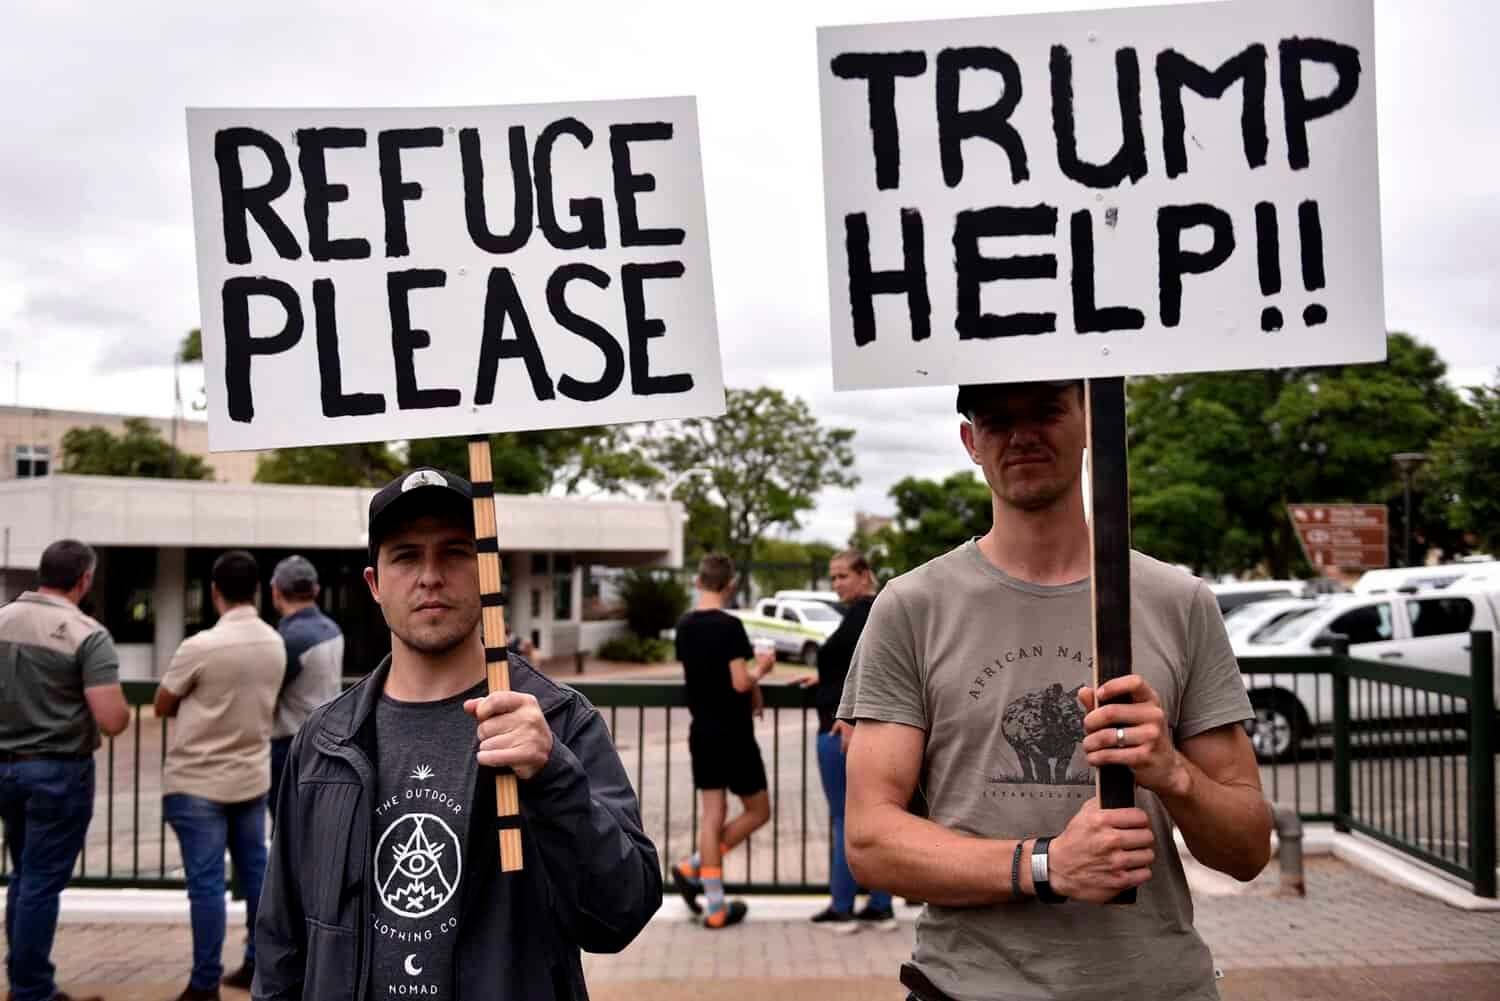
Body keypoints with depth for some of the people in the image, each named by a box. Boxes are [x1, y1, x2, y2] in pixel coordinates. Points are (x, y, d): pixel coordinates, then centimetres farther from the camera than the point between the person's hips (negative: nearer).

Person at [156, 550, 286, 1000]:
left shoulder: (200, 647, -18)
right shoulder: (276, 645, 1)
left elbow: (162, 707, -4)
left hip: (198, 782, -6)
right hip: (253, 776, 6)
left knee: (206, 883, -1)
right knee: (254, 871, 14)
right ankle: (258, 964, 24)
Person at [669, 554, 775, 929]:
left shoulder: (684, 626, 6)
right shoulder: (730, 626, -16)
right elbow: (740, 683, -21)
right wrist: (761, 667, 0)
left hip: (701, 732, 7)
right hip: (733, 733, -7)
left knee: (712, 814, 8)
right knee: (757, 811, 10)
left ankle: (716, 906, 7)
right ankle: (693, 868, 1)